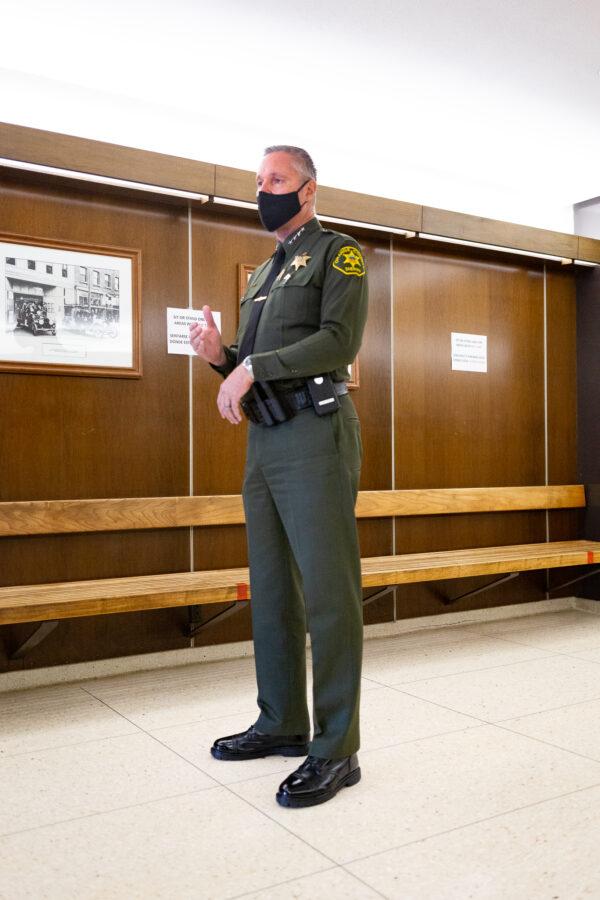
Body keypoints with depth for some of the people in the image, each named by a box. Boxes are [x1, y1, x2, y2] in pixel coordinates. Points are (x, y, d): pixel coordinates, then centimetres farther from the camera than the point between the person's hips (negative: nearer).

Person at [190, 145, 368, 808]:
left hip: (314, 435, -8)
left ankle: (335, 750, 2)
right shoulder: (263, 273, 24)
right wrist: (222, 356, 3)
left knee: (327, 594, -7)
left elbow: (339, 340, -14)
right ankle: (282, 723, 24)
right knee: (271, 591, 11)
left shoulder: (337, 253, 2)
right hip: (263, 440, 8)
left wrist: (252, 368, -16)